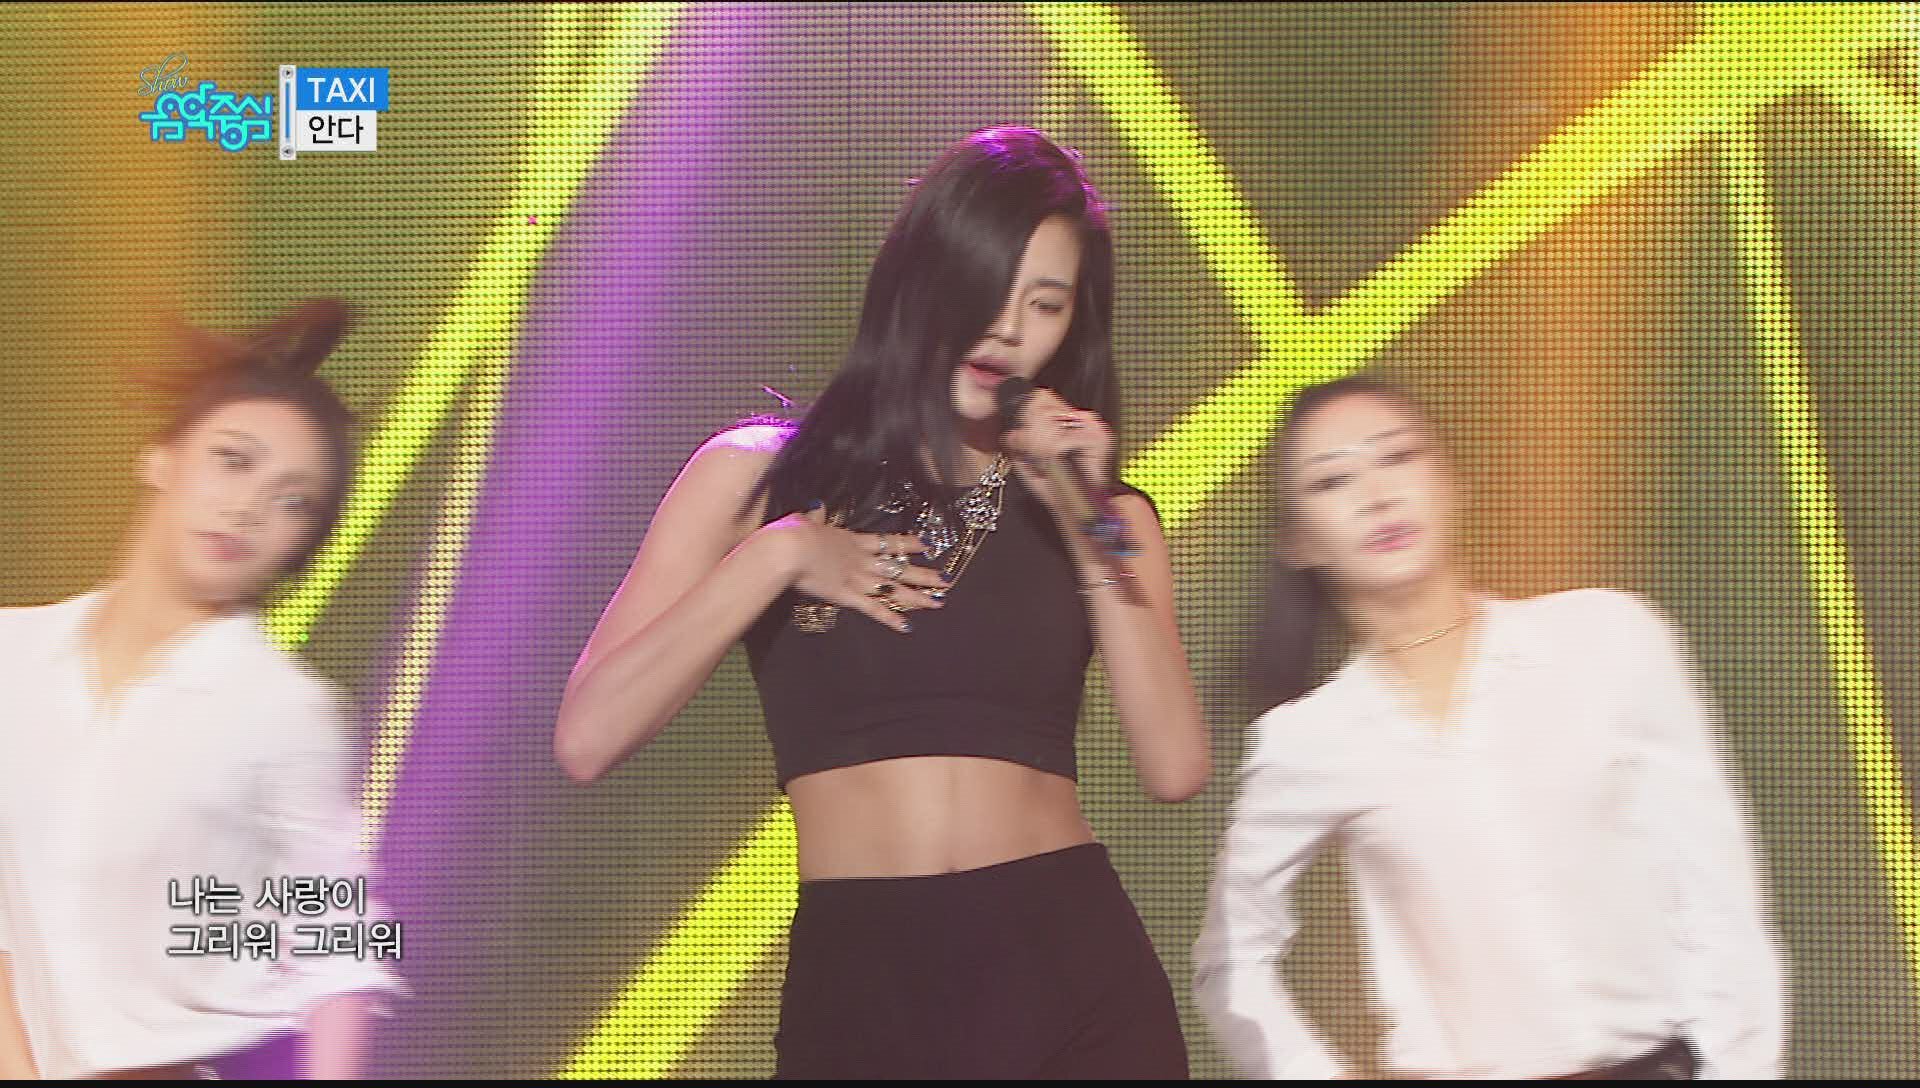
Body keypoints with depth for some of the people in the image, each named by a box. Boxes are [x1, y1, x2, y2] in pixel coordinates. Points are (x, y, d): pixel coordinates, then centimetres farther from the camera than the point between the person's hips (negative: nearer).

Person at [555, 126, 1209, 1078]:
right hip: (856, 988, -1)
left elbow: (1174, 769, -3)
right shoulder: (760, 478, 5)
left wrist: (1087, 531, -7)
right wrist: (775, 555, -9)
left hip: (1076, 972, 2)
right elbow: (587, 740, -5)